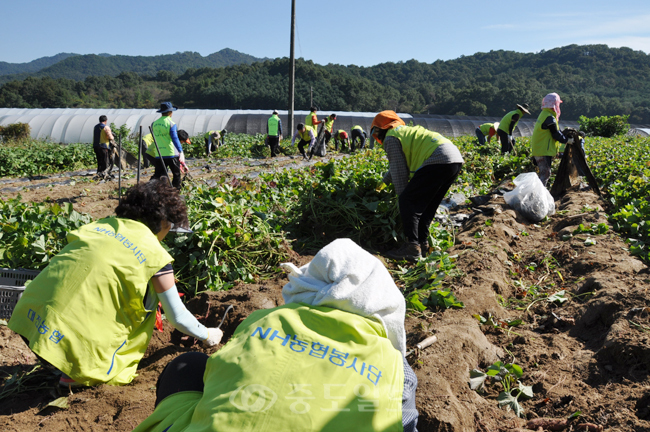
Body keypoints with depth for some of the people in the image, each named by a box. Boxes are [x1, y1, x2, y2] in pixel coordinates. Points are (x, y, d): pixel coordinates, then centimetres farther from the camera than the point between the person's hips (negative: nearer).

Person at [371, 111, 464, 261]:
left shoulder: (391, 138, 5)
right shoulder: (406, 131, 33)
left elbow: (399, 171, 1)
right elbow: (395, 166, 42)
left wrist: (402, 196, 8)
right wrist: (383, 182, 48)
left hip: (438, 161, -10)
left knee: (408, 202, -7)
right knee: (427, 205, 18)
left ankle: (412, 247, -13)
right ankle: (423, 244, 18)